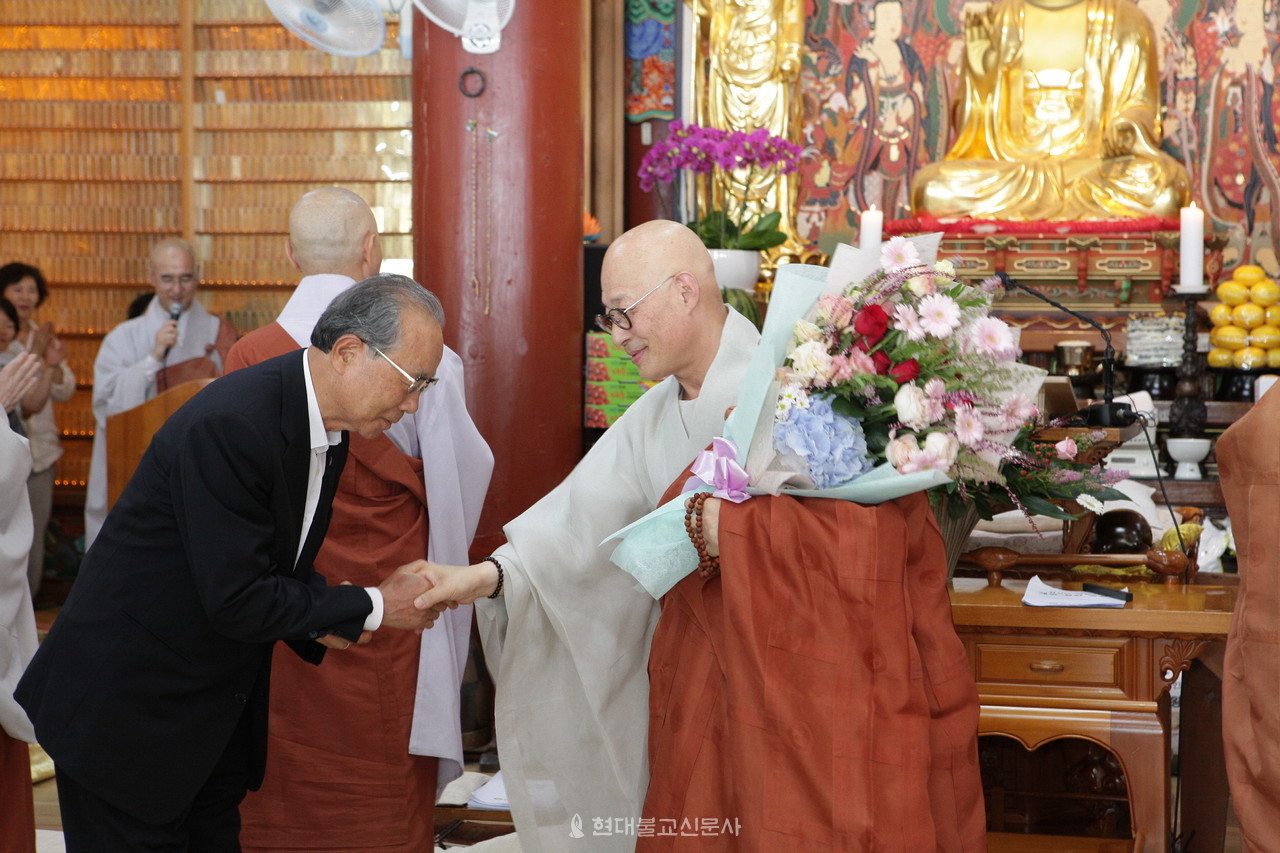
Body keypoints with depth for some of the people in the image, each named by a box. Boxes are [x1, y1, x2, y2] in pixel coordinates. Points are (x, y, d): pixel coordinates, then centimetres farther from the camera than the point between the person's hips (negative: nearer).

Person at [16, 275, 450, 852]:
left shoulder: (327, 428, 2)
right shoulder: (230, 425, -27)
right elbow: (236, 601, -27)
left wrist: (322, 617, -6)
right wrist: (372, 607, -17)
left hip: (217, 706, 9)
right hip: (125, 705, -8)